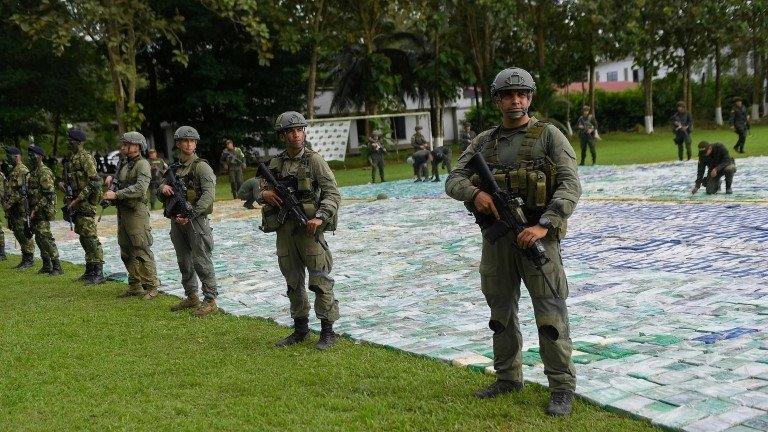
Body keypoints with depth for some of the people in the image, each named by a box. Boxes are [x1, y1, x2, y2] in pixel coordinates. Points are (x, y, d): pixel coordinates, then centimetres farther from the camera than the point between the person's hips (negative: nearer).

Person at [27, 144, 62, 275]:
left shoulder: (44, 172, -13)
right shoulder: (34, 172, 17)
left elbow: (49, 194, -19)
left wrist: (36, 209, -20)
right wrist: (31, 210, 16)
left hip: (42, 211, -10)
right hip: (35, 212, 10)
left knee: (45, 238, -13)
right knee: (39, 239, 11)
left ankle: (56, 266, -12)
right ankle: (47, 265, 18)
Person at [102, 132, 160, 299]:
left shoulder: (143, 165, -10)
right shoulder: (124, 164, 17)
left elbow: (140, 188, -24)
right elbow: (119, 181, 33)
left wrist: (116, 194, -24)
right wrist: (111, 178, 11)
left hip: (136, 212, -9)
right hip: (122, 212, 9)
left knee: (142, 252, -8)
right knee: (126, 253, 12)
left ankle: (151, 287, -1)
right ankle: (135, 286, 21)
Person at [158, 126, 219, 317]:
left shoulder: (201, 166, -7)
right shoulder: (174, 168, 15)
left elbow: (209, 194, -18)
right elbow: (160, 193, 22)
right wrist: (163, 188, -3)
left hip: (196, 220, -7)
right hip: (177, 220, 7)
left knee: (201, 261, -7)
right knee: (184, 261, 14)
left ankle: (210, 300, -1)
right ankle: (191, 297, 26)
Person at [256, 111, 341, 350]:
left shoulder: (314, 160, -4)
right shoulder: (276, 163, 9)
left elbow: (333, 193, -9)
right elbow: (261, 189, 18)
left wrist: (320, 217, -22)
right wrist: (264, 194, -6)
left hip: (309, 229, -5)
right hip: (284, 230, 5)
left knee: (320, 281, -2)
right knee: (293, 283, 13)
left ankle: (328, 331, 7)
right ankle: (300, 328, 25)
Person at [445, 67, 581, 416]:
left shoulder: (548, 135, -2)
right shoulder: (484, 141, 11)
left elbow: (571, 186, -11)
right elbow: (453, 180, 6)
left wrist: (544, 225, -23)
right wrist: (475, 193, -16)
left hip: (537, 236, -5)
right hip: (495, 238, 5)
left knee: (550, 315, -3)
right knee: (500, 312, 14)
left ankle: (562, 387, 8)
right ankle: (508, 378, 29)